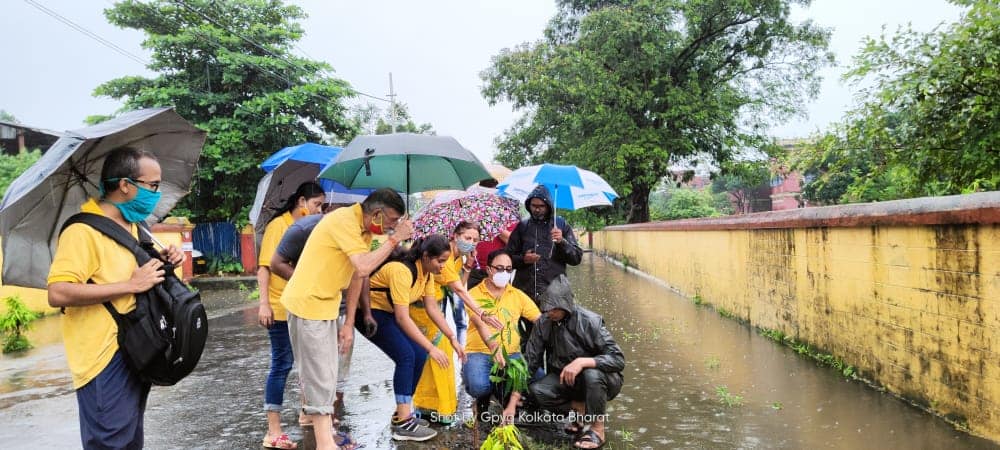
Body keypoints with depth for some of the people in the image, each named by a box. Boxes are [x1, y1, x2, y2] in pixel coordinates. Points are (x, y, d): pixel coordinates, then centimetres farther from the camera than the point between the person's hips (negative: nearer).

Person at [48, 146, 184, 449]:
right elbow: (58, 294, -26)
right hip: (105, 360, -9)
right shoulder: (83, 231, -17)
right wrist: (131, 285, -25)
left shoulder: (134, 226, 13)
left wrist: (163, 262, 6)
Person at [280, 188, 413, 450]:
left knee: (320, 371, 16)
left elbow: (357, 277, 9)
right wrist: (395, 240, -22)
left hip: (326, 305, 9)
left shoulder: (364, 229, 7)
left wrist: (349, 324, 9)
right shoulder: (344, 221, -22)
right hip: (308, 303, -9)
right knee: (319, 376, -4)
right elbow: (363, 268, -32)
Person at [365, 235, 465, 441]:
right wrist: (431, 348, -34)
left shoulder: (427, 271, -4)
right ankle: (403, 424, -16)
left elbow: (432, 309, 0)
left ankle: (402, 413, 10)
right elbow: (402, 318, -34)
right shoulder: (402, 270, -31)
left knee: (419, 355, -3)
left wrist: (452, 338, -7)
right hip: (370, 311, -8)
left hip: (390, 313, 9)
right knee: (406, 356, -20)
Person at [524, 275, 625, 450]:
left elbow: (618, 359, -28)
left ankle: (597, 429, -13)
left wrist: (582, 361, -40)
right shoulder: (543, 323, -12)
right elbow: (530, 361, -6)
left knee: (592, 374, -38)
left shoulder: (590, 321, -24)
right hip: (565, 380, 4)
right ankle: (581, 408, 2)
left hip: (601, 380, -4)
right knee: (536, 391, -22)